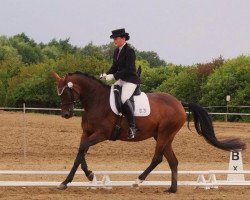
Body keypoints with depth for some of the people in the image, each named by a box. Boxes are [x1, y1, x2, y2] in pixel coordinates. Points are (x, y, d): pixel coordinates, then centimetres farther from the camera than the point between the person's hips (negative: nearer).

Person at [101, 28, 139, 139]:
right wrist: (106, 75, -1)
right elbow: (114, 67, 18)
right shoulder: (117, 51, 13)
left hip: (131, 80, -10)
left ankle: (132, 127, -31)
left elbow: (128, 69, -21)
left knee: (124, 98, -30)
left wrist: (114, 76, -25)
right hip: (121, 80, 10)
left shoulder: (129, 51, -14)